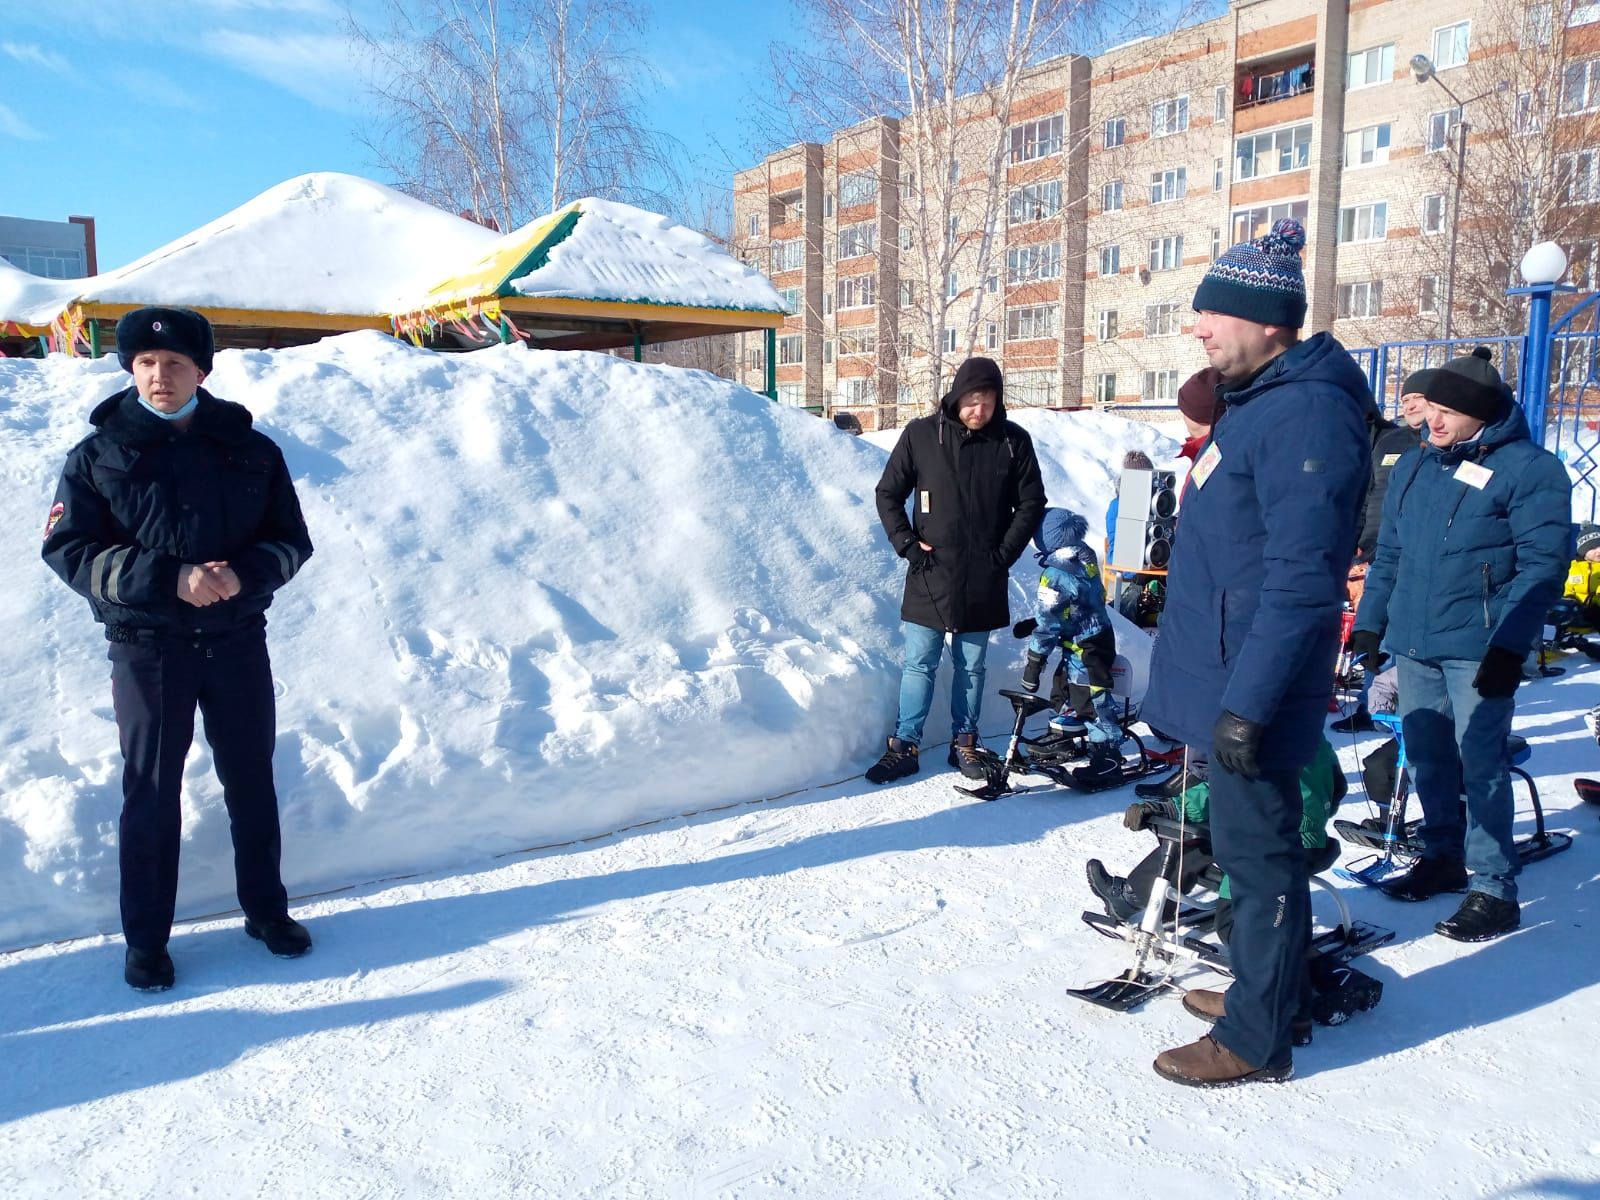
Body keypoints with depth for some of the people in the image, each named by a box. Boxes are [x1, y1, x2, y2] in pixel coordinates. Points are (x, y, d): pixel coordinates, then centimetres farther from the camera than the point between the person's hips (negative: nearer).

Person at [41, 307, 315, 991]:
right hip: (147, 648, -1)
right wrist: (170, 578, -21)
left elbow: (292, 541, 2)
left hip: (238, 642, 2)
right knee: (151, 793, 6)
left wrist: (243, 573, -19)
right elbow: (69, 550, -7)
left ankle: (266, 910, 30)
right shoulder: (99, 455, -1)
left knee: (252, 781, 13)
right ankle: (145, 939, 21)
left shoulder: (250, 450, 3)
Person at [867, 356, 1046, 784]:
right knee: (919, 664, 3)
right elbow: (888, 494, 5)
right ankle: (905, 745, 12)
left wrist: (1003, 554, -2)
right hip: (929, 576, -1)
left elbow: (1031, 504, 6)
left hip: (983, 583, 1)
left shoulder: (1014, 441, -1)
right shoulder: (921, 435, -3)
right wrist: (907, 544, -5)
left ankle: (964, 742, 24)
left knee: (972, 666, 11)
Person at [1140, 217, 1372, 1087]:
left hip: (1252, 689, -10)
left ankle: (1256, 1039, 18)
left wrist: (1248, 702, -25)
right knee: (1247, 841, 21)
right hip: (1223, 677, 10)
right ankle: (1270, 984, 39)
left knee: (1257, 850, 3)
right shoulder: (1255, 400, 13)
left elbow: (1300, 581, -25)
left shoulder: (1307, 412, -20)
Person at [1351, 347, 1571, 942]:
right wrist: (1370, 623, 14)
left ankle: (1493, 889, 4)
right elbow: (1389, 553, 18)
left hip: (1479, 647, -6)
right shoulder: (1414, 466, 13)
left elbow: (1543, 562, -12)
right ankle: (1443, 857, 30)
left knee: (1481, 764, -5)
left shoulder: (1529, 468, -7)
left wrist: (1510, 646, -18)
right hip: (1413, 642, 6)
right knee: (1426, 758, 13)